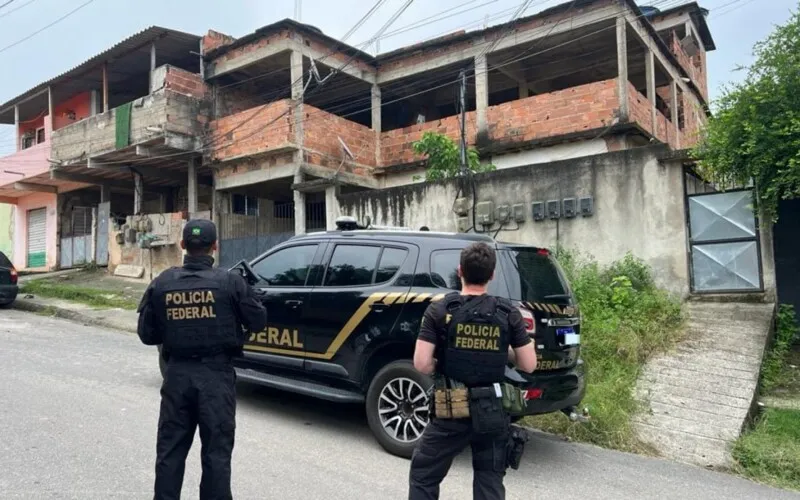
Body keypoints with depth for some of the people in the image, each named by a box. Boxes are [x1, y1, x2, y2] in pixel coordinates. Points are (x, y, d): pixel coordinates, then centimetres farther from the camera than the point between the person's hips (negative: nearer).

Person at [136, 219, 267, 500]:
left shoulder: (162, 283, -1)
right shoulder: (229, 282, -11)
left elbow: (146, 334, 4)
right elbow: (258, 321, -2)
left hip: (178, 372, 3)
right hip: (216, 373, -3)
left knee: (170, 449, 16)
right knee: (216, 451, 7)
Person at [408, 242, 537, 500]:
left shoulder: (440, 310, -10)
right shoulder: (509, 314, -4)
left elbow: (421, 364, -14)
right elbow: (529, 364, -2)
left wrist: (442, 368, 6)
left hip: (451, 412, -2)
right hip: (493, 413, 2)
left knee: (423, 476, 17)